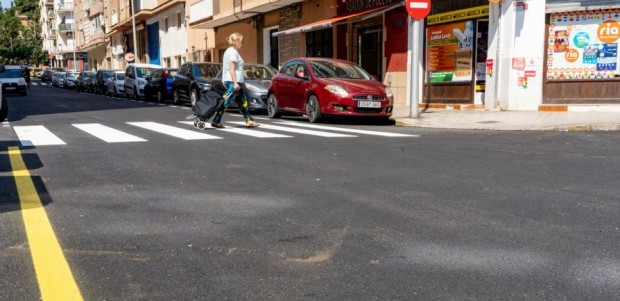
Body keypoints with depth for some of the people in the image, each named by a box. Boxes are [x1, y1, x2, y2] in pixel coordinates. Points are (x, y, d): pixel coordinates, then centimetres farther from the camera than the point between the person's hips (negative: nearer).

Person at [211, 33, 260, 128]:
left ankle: (249, 121, 18)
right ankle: (216, 121, -9)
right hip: (233, 81, -11)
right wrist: (235, 83, -23)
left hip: (231, 81, 11)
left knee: (243, 101, 13)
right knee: (226, 102, -10)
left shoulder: (229, 51, 19)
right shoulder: (233, 52, -12)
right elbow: (231, 68, -19)